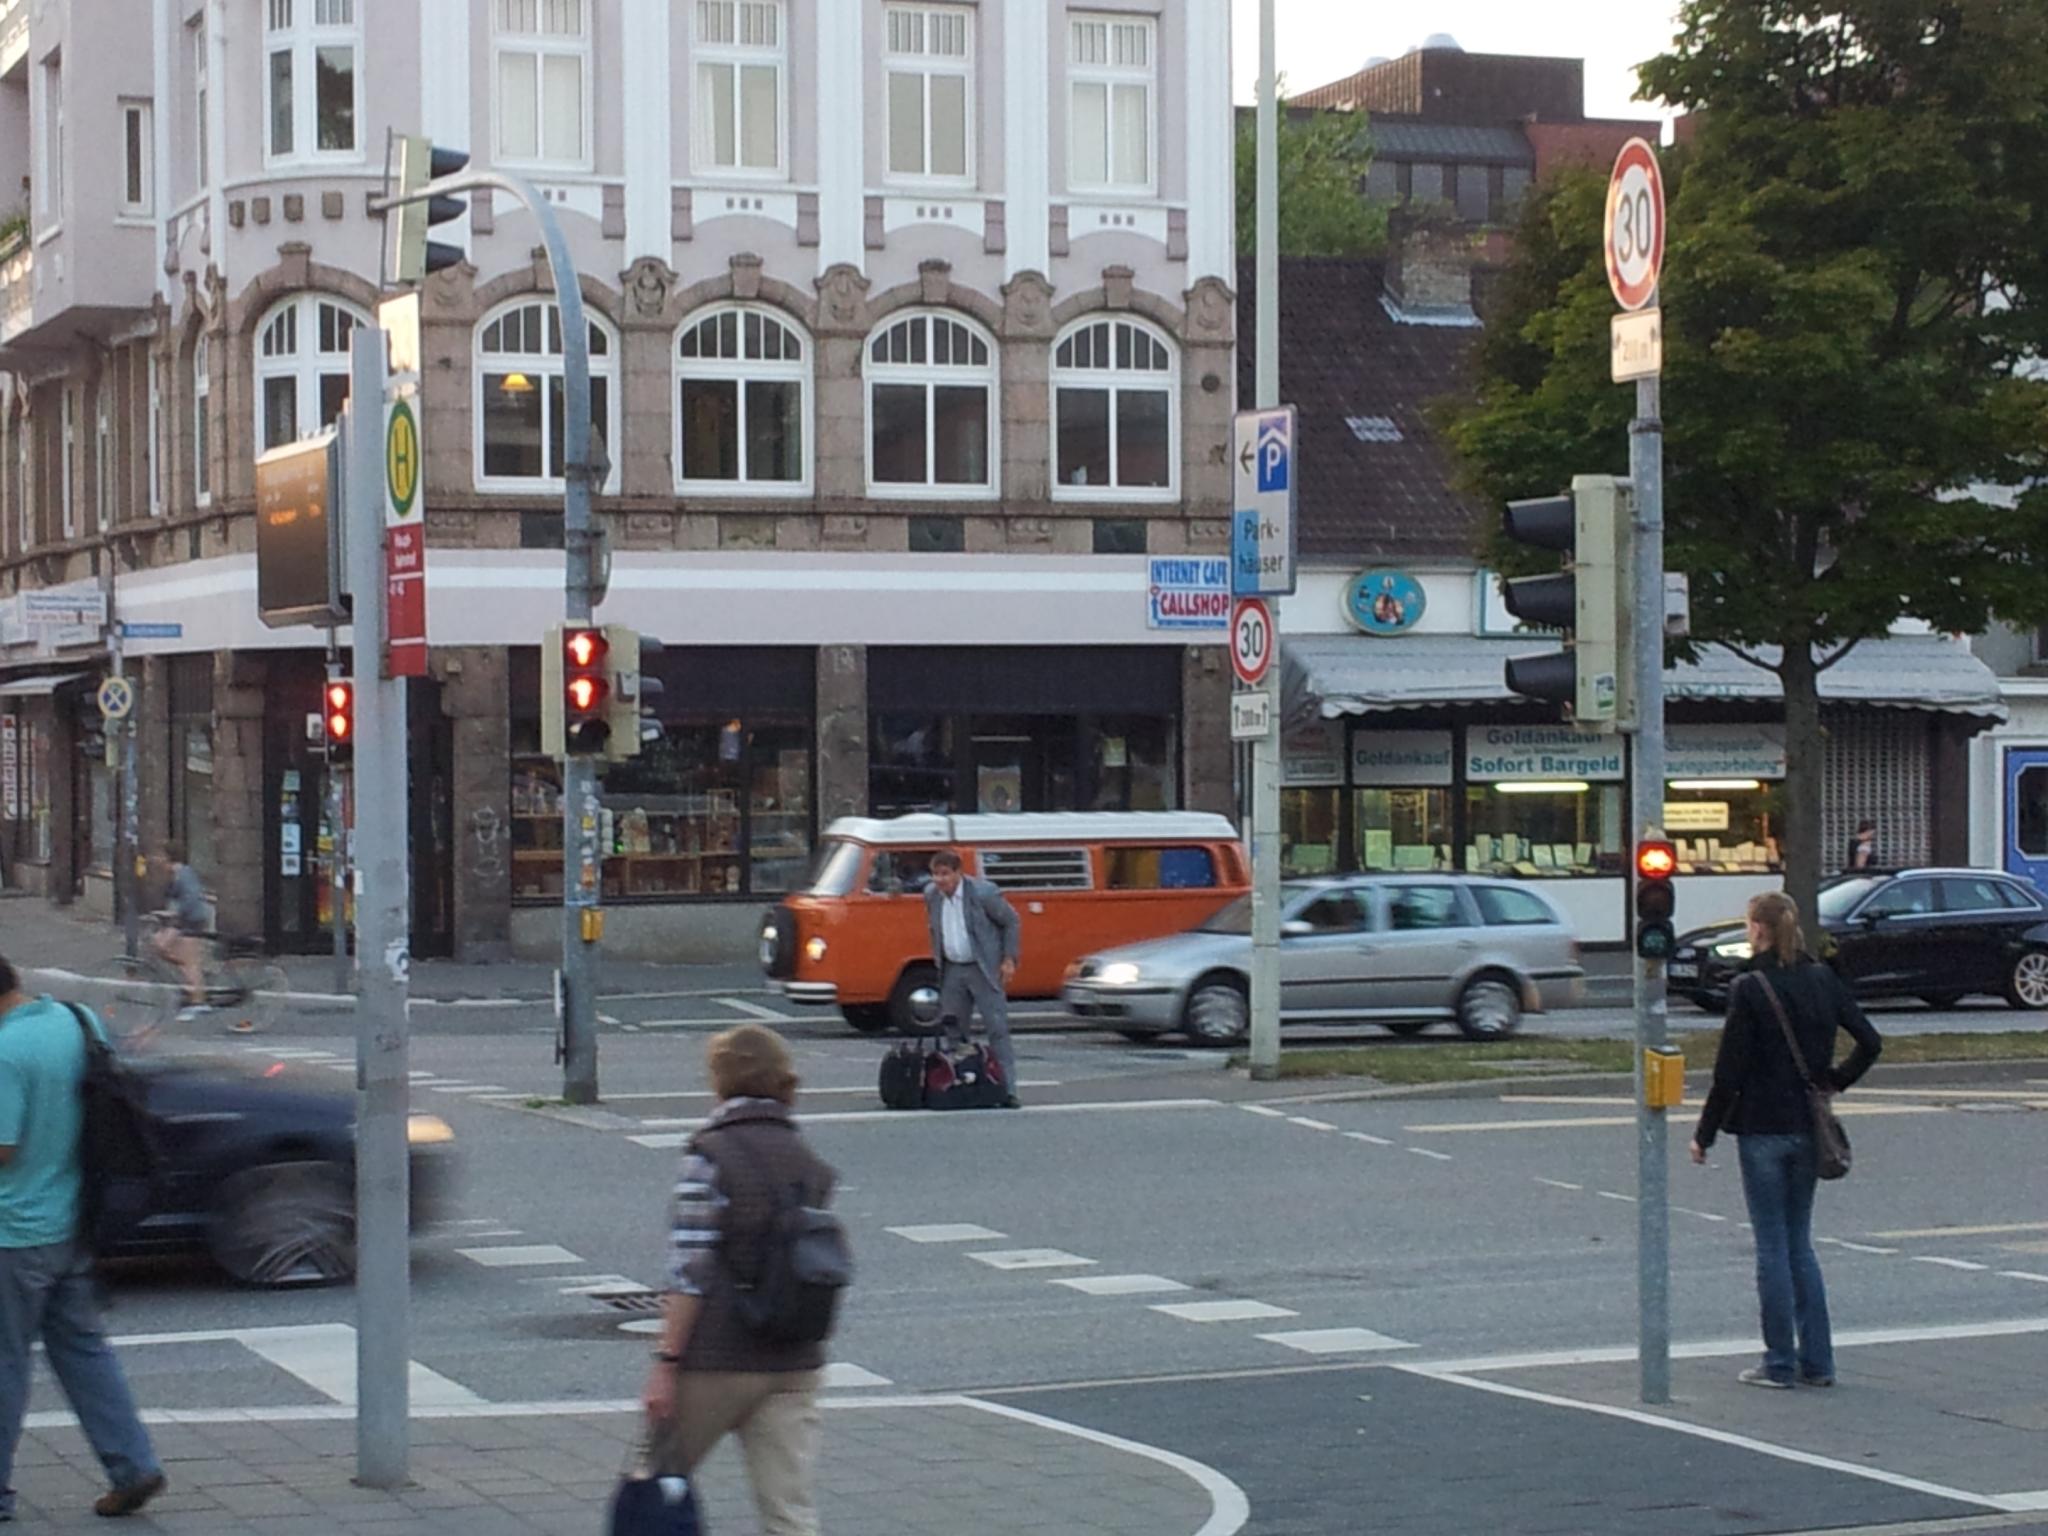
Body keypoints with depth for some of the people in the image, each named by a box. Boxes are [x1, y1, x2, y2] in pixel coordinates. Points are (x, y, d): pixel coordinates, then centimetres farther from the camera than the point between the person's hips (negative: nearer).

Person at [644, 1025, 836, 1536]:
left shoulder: (709, 1155, -9)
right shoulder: (812, 1163, 8)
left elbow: (690, 1272, -14)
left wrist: (666, 1361, -13)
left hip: (715, 1360, -5)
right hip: (794, 1364, 5)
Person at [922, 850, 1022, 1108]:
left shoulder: (983, 893, -16)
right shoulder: (931, 894, 0)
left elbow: (1011, 921, -5)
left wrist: (1009, 959, -7)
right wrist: (937, 956, 13)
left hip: (983, 969, -5)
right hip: (951, 970, 5)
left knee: (997, 1029, -8)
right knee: (953, 1031, 6)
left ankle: (1007, 1090, -9)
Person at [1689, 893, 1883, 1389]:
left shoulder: (1750, 989, -12)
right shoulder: (1822, 980, 3)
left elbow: (1730, 1071, -12)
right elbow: (1870, 1043, 5)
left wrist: (1705, 1134, -5)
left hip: (1763, 1129, -5)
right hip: (1808, 1130, 5)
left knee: (1773, 1246, 1)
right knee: (1800, 1244, 14)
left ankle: (1780, 1362, 5)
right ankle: (1817, 1361, 13)